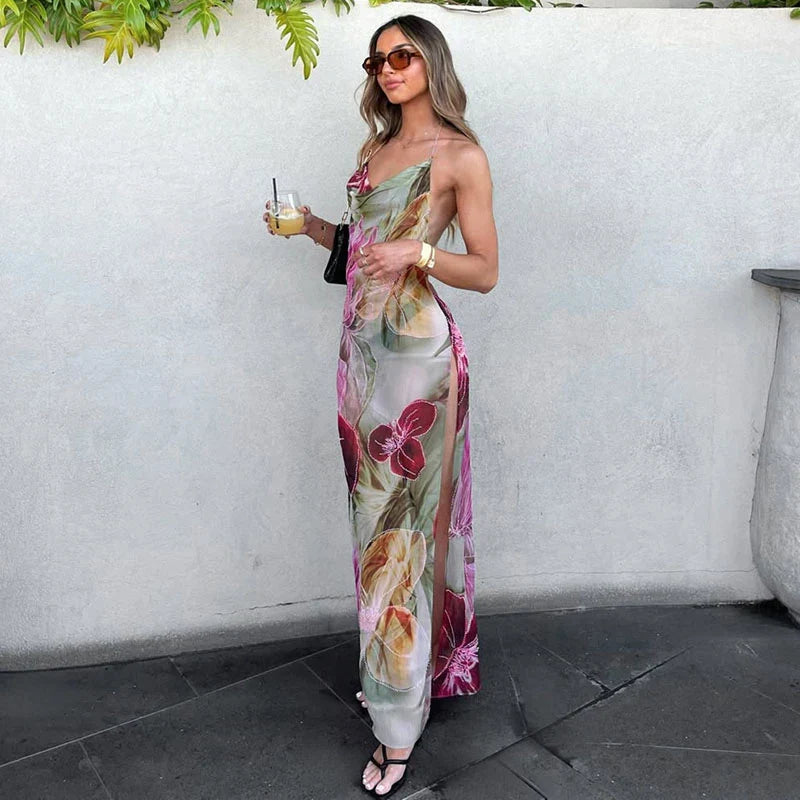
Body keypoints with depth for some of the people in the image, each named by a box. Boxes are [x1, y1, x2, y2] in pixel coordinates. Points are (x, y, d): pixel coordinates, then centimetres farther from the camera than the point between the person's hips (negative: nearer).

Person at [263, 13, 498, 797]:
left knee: (403, 524, -5)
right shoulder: (375, 150, 18)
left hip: (416, 351, -7)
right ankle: (395, 670, 27)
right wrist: (313, 227, 9)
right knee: (376, 513, 10)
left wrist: (419, 252, -19)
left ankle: (398, 727, 6)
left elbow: (484, 270, -4)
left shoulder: (460, 156, -3)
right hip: (361, 348, 7)